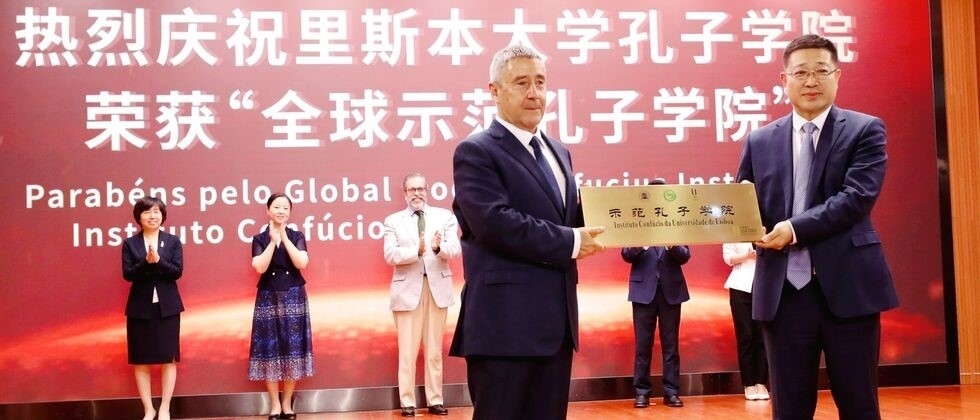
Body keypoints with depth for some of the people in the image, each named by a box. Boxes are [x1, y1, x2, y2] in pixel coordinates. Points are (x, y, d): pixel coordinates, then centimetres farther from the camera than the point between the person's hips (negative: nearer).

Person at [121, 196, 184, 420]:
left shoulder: (173, 241, 3)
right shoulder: (130, 243, 3)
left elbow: (177, 271, -6)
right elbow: (127, 274, -7)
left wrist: (158, 261, -20)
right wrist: (146, 262, -22)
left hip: (167, 307, 0)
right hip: (140, 308, 0)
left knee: (169, 359, 2)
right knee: (141, 361, 3)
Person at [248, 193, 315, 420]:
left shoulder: (297, 236, 5)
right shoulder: (259, 239, 3)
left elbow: (302, 263, -11)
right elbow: (259, 267, -11)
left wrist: (284, 238, -13)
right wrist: (273, 242, -14)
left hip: (294, 297, 1)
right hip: (268, 299, 0)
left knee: (293, 349, 1)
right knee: (270, 350, -1)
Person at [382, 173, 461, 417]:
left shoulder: (445, 216, 7)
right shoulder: (393, 221, 6)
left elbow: (455, 249, -6)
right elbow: (390, 255, -7)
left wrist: (438, 247, -27)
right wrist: (416, 251, -24)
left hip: (438, 288, 1)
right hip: (408, 290, -1)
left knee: (435, 350, 8)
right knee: (407, 350, 0)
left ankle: (435, 400, 14)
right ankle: (407, 402, 6)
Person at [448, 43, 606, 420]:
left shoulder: (557, 151, 19)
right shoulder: (476, 152, -7)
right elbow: (495, 223, -20)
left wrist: (588, 232, -1)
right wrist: (570, 242, -14)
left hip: (555, 319, 8)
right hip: (505, 322, -8)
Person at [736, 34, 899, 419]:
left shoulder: (865, 130, 2)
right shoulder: (760, 141, 11)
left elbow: (857, 198, -11)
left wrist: (796, 228, -19)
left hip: (848, 287, -2)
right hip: (784, 290, 3)